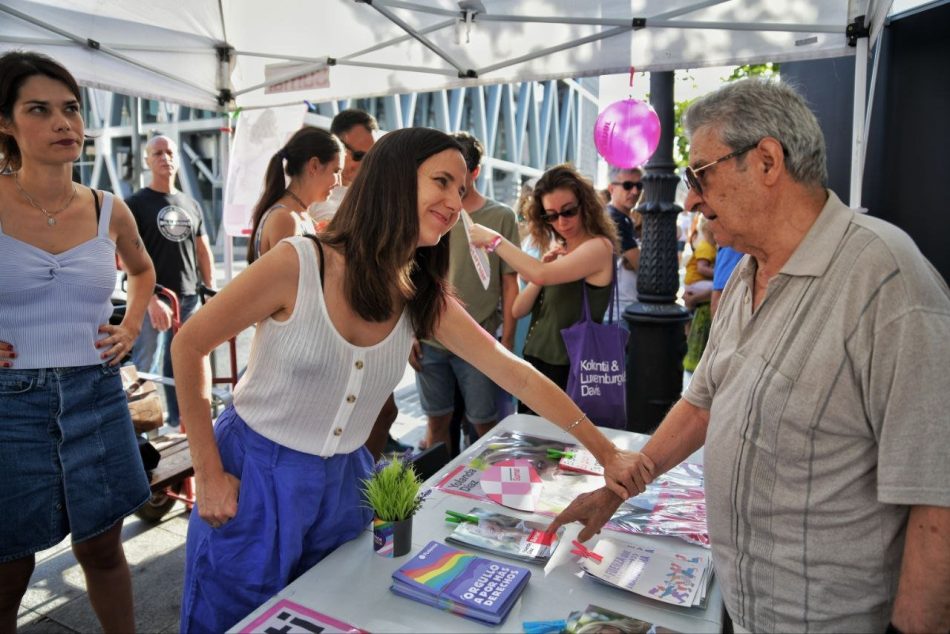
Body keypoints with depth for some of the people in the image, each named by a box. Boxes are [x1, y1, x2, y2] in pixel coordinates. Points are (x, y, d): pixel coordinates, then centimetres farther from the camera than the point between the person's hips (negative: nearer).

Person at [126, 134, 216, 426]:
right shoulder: (135, 204, -2)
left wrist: (212, 292, 8)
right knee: (145, 370, -3)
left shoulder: (191, 205, 14)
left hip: (189, 299, 5)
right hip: (152, 300, -5)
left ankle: (179, 421, 22)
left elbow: (203, 251, 17)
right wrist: (151, 299, -19)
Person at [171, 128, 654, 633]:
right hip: (253, 478, -3)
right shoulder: (298, 263, -21)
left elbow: (516, 374, -7)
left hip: (341, 486, 4)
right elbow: (189, 346, -11)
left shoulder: (425, 299, -7)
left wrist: (605, 453, -6)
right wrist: (209, 474, -11)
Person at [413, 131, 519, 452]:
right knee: (437, 420, 14)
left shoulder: (501, 217, -3)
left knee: (485, 424, 8)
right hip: (430, 340, 3)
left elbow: (510, 284, -2)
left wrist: (507, 342, -4)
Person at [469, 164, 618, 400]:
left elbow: (541, 275, -30)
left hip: (568, 369, -7)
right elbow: (518, 310, 2)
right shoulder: (558, 250, 9)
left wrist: (494, 239, -20)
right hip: (534, 361, 7)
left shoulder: (599, 246, -13)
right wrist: (545, 264, -11)